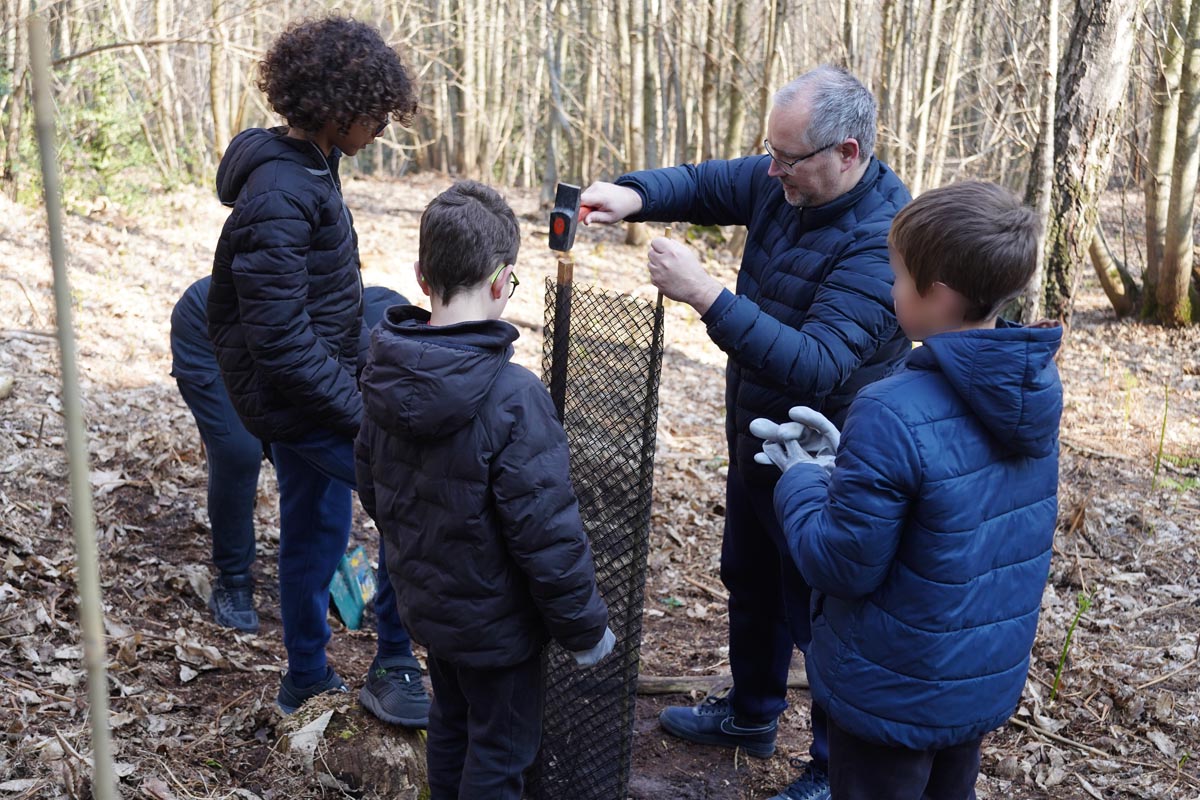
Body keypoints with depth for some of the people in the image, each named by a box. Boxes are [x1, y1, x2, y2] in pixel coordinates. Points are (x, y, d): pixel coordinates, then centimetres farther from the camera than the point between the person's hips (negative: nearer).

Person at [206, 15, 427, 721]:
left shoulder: (310, 166, 5)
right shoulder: (278, 198, -25)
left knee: (314, 532, 20)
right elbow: (280, 339, -28)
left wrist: (350, 387, 20)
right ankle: (392, 674, 3)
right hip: (300, 400, -10)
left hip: (308, 391, 10)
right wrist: (361, 412, -22)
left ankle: (307, 677, 38)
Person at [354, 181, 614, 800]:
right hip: (493, 621, -7)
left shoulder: (388, 375, -9)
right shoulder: (512, 399, -32)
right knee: (501, 750, 15)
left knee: (451, 720, 28)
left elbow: (371, 485, 5)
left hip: (421, 599, 7)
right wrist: (586, 629, -13)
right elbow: (548, 534, -27)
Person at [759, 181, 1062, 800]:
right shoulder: (1041, 385, -6)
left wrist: (801, 481, -7)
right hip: (993, 679, 7)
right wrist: (849, 460, 4)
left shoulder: (892, 417, -31)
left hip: (896, 695, -7)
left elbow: (840, 565, -23)